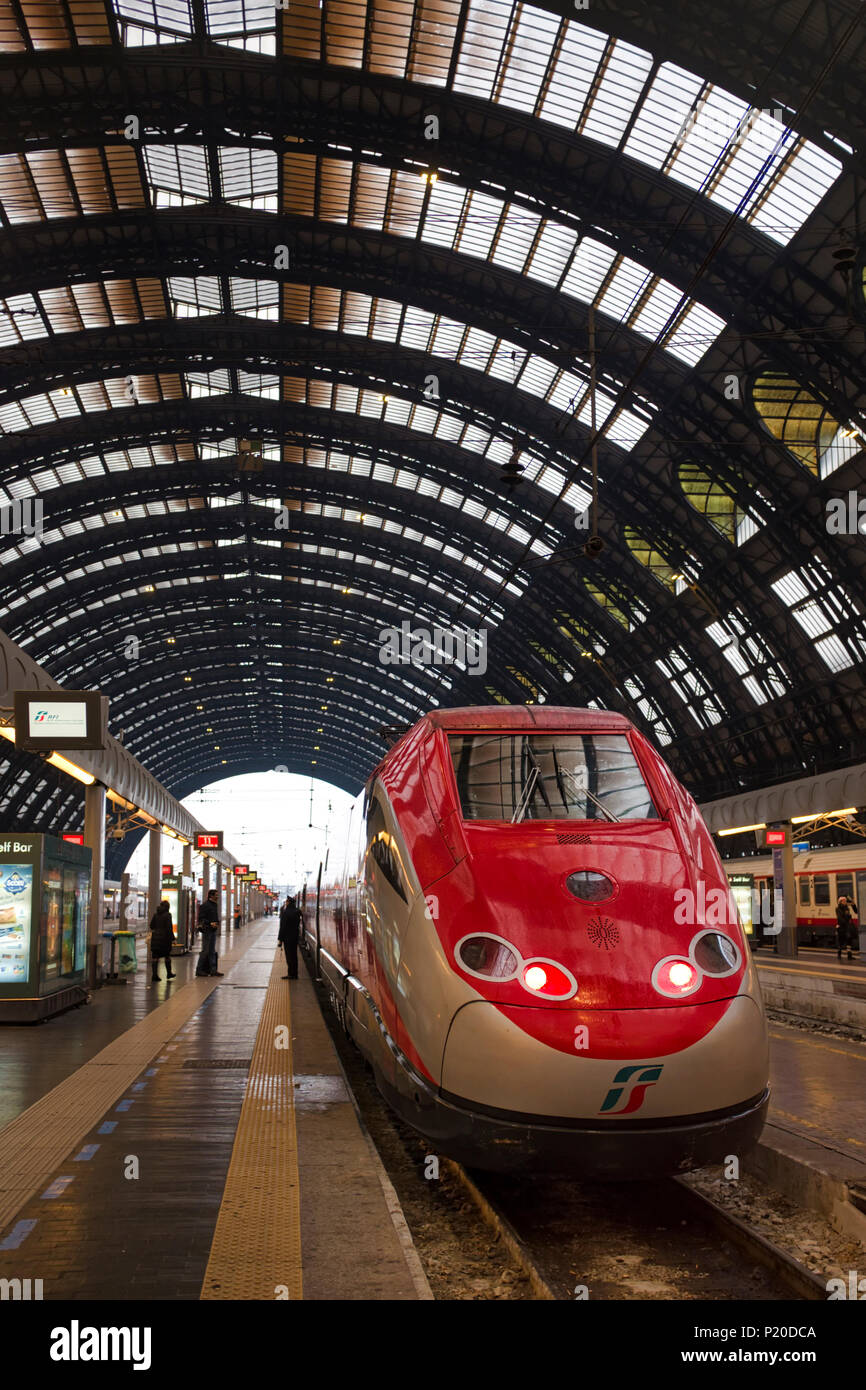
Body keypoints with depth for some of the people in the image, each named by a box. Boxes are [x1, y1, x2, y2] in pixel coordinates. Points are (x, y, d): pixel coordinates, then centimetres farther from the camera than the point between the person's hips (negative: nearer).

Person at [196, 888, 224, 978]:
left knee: (212, 951, 8)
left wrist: (217, 923, 8)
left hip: (213, 931, 9)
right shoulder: (205, 906, -12)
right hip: (207, 931, -9)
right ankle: (199, 970, 1)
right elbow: (201, 919, -17)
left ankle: (213, 970, 10)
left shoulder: (214, 905, 15)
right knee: (206, 951, -6)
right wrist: (210, 923, -26)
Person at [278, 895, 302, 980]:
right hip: (295, 936, 7)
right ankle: (294, 974, 17)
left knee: (289, 955, -1)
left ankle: (291, 974, -1)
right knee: (294, 955, 12)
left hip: (287, 937, -7)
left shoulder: (285, 912, -15)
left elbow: (283, 926, -15)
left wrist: (280, 938, -10)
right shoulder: (296, 912, 5)